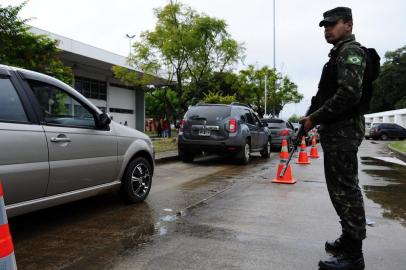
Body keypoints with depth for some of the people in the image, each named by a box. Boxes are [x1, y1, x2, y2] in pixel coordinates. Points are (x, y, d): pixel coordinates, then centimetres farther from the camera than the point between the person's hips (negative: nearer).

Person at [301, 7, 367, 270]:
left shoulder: (350, 51, -9)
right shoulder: (341, 53, 22)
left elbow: (348, 94, -23)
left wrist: (315, 118, -16)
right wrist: (315, 118, 9)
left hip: (342, 130, -10)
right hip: (340, 129, 10)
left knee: (345, 189, -7)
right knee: (344, 188, 15)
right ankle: (349, 241, 27)